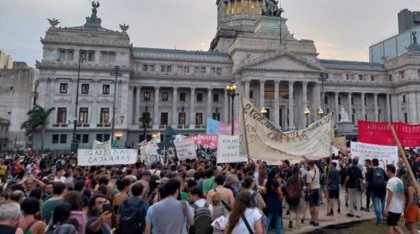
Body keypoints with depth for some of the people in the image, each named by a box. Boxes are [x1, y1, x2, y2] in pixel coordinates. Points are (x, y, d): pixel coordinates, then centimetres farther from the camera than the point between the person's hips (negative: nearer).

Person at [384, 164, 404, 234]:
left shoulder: (391, 181, -17)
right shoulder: (400, 181, 9)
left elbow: (389, 196, -19)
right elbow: (402, 195, 15)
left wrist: (386, 208, -16)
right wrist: (402, 206, 23)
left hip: (392, 208, -8)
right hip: (399, 208, 8)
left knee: (390, 225, 4)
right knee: (395, 225, 20)